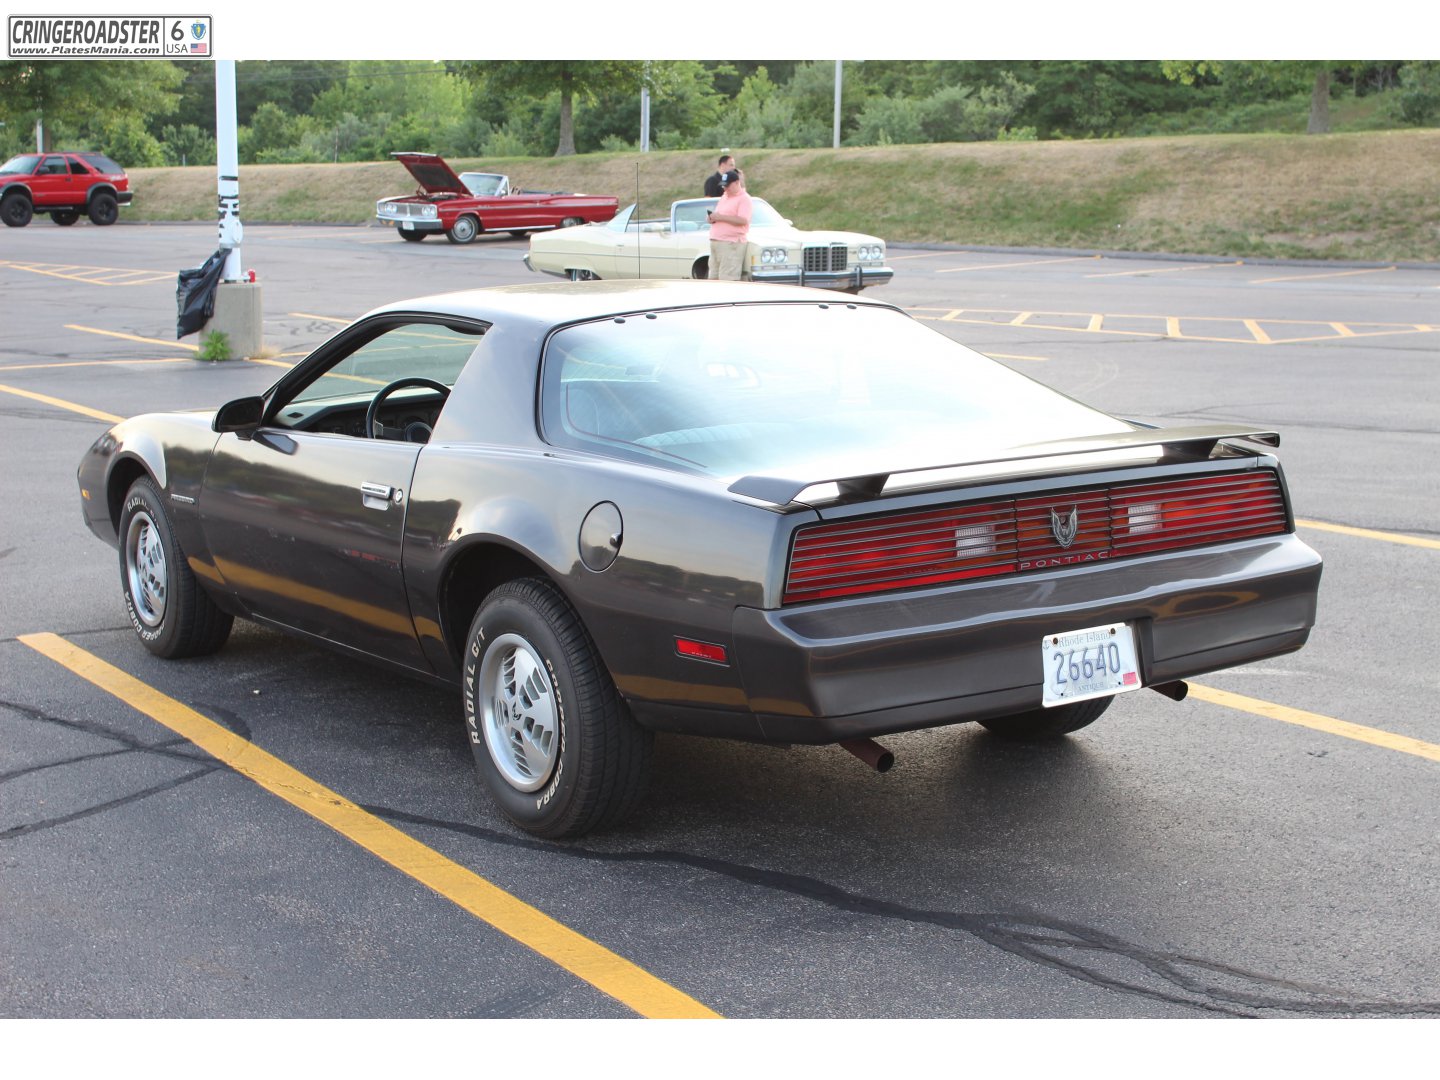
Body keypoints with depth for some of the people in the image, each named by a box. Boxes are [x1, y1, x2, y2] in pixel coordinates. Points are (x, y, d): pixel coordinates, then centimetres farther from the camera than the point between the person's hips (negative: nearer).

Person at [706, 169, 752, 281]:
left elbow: (743, 220, -17)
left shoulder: (744, 198, -5)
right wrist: (711, 217, 5)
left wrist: (721, 217, -17)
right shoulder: (724, 197, 22)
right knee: (715, 278, 5)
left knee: (727, 280, -15)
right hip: (715, 241, 9)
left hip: (731, 243, -9)